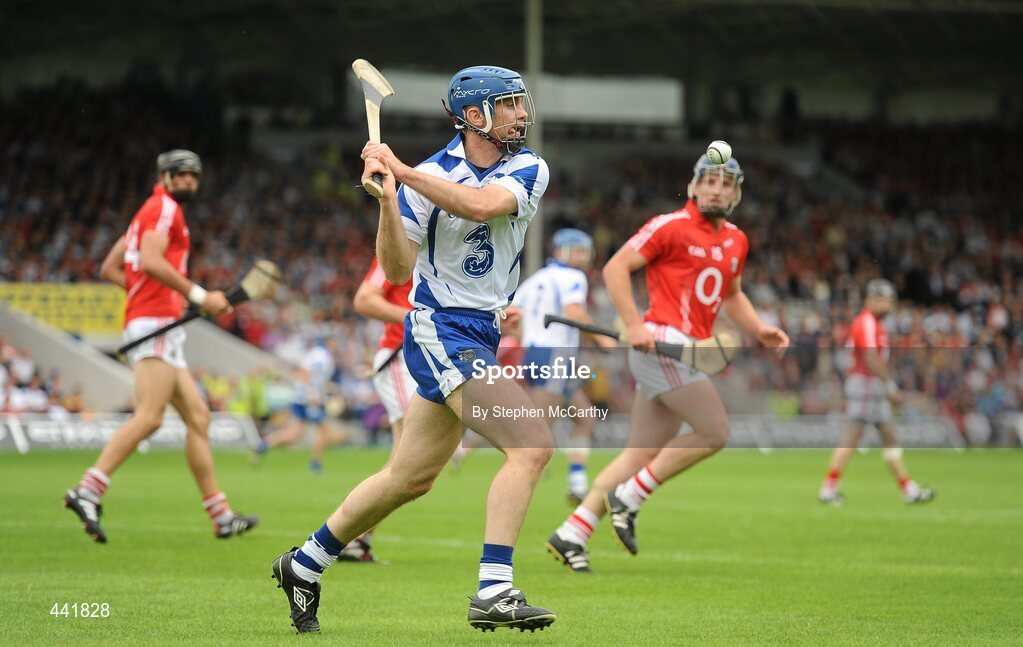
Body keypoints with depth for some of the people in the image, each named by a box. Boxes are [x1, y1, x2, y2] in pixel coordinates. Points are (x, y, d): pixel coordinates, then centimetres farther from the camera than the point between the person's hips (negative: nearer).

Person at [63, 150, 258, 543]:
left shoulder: (147, 214, 25)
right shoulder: (165, 208, -3)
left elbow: (109, 269, 26)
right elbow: (150, 260, -20)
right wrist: (197, 295, -21)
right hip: (155, 322, -11)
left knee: (198, 416, 10)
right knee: (149, 417, -20)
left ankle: (221, 516, 11)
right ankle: (88, 492, -27)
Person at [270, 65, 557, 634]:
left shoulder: (529, 170, 0)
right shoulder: (425, 179, -9)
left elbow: (481, 205, -21)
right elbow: (397, 271, -13)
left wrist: (404, 174, -23)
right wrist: (388, 200, -27)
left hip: (480, 338, 6)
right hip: (440, 332, -6)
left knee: (410, 479, 15)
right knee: (531, 445, -22)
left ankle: (305, 563, 31)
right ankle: (493, 594, -24)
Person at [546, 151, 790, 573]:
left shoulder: (736, 241, 16)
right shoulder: (671, 227, -6)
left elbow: (731, 295, 31)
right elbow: (615, 268, -8)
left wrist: (758, 329, 14)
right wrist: (634, 326, -18)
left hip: (684, 355, 8)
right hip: (663, 343, -8)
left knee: (642, 455, 6)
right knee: (715, 433, -12)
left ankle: (571, 535, 7)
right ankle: (628, 499, -3)